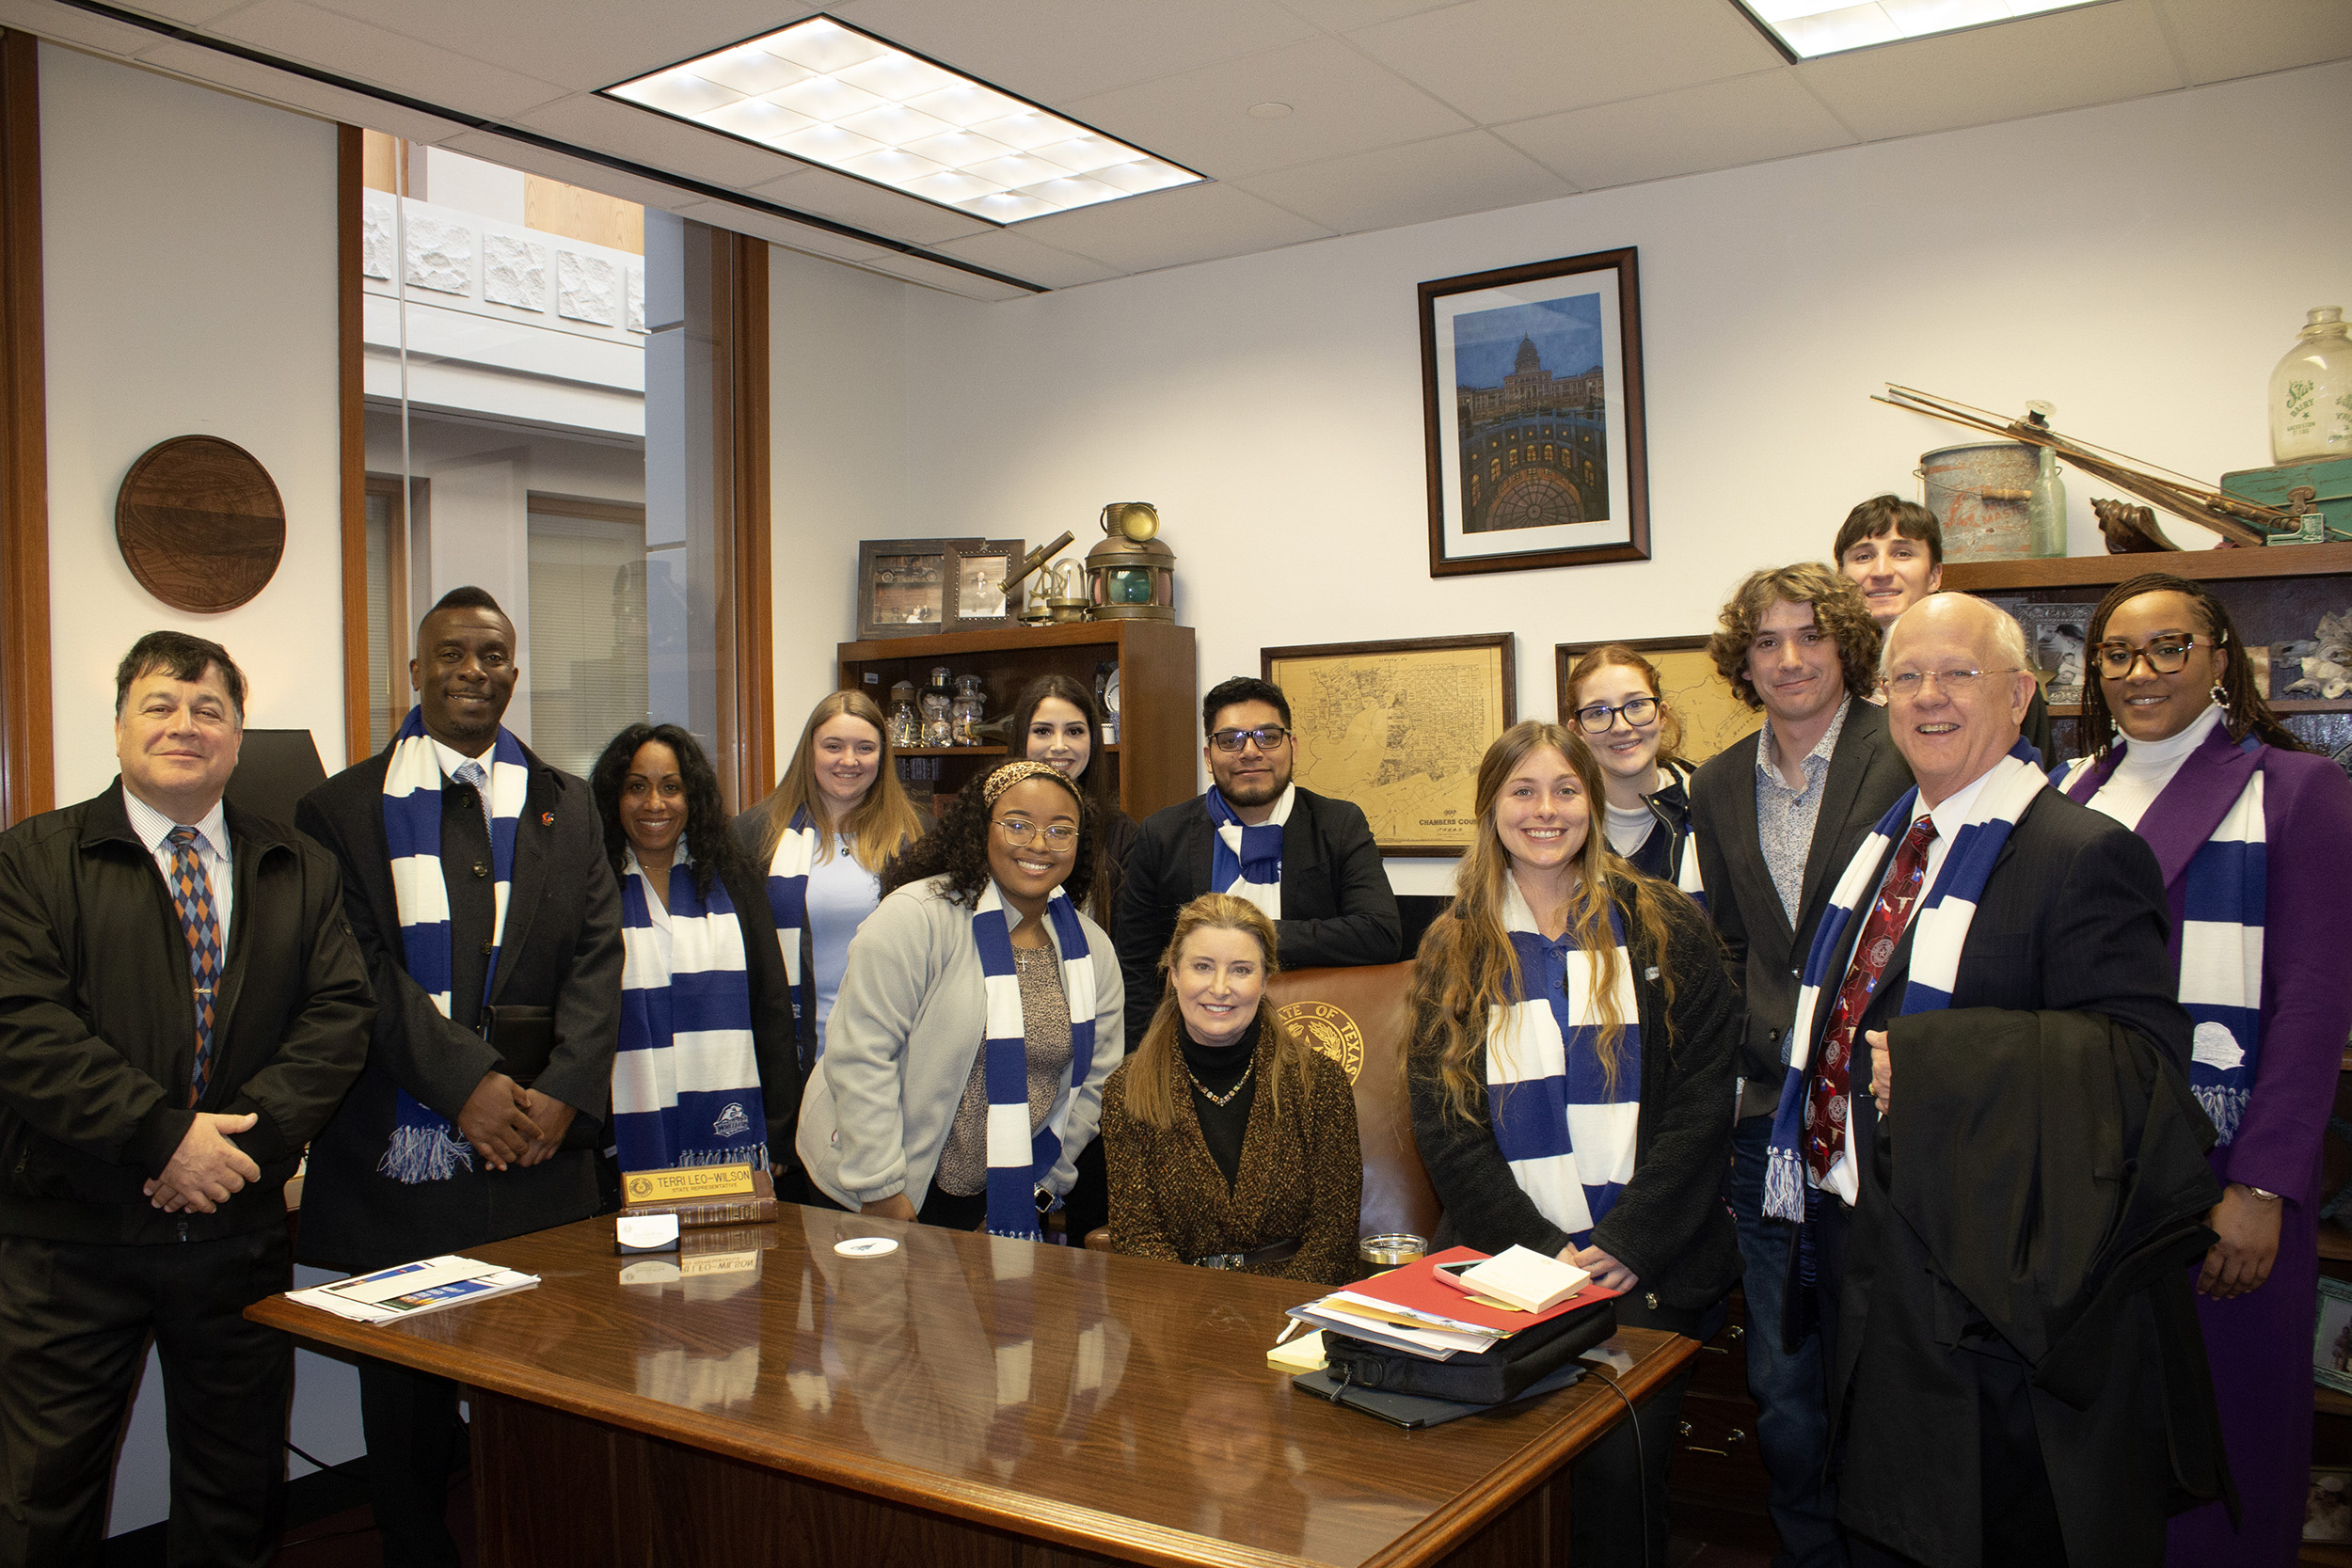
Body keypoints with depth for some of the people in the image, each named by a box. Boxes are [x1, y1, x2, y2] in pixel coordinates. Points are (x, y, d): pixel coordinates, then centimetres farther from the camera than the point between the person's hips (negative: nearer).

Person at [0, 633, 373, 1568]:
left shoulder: (299, 872, 9)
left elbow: (340, 1012, 0)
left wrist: (246, 1133, -15)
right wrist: (163, 1135, -19)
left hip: (239, 1231, 3)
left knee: (239, 1488, 14)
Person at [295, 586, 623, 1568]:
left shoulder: (567, 807, 13)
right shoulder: (342, 809, 5)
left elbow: (596, 958, 4)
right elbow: (362, 968, -6)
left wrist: (564, 1090, -10)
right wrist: (465, 1082, -16)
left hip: (539, 1147, 2)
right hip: (400, 1152, -1)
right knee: (408, 1397, 9)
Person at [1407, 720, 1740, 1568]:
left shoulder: (1665, 928, 5)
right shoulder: (1454, 948, 8)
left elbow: (1702, 1099, 0)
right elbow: (1443, 1123, 3)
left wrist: (1627, 1244, -10)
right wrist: (1541, 1251, -8)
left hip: (1647, 1267, -1)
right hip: (1508, 1263, 1)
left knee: (1622, 1462, -16)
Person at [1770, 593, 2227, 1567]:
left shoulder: (2085, 856, -15)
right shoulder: (1883, 846, 9)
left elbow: (2144, 1061, -22)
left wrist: (1934, 1064, -26)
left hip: (1991, 1289, -7)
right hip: (1867, 1268, 7)